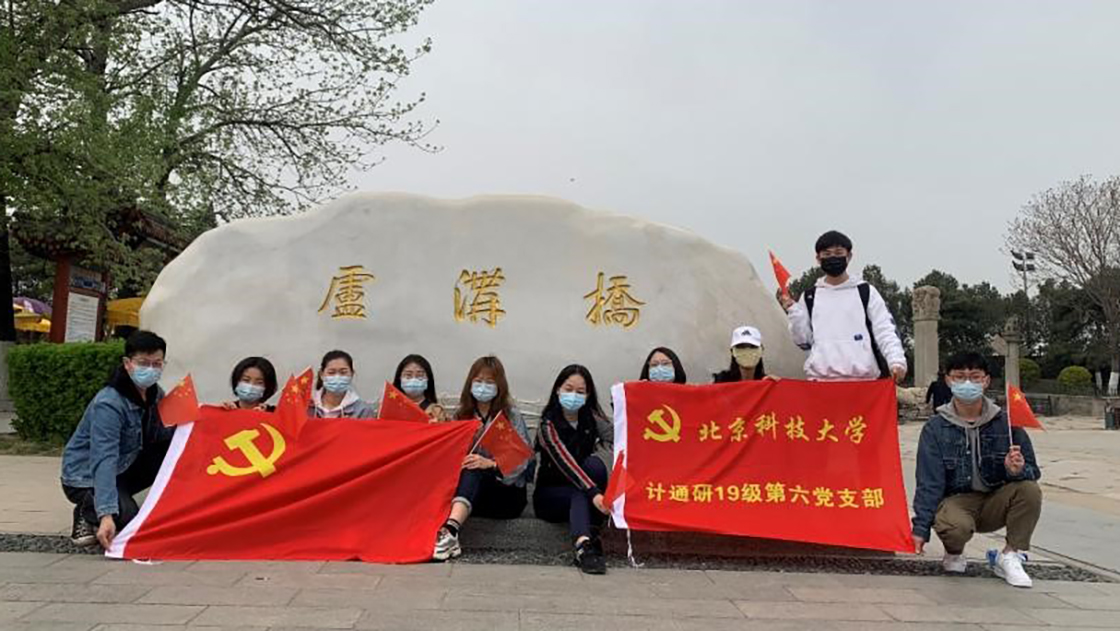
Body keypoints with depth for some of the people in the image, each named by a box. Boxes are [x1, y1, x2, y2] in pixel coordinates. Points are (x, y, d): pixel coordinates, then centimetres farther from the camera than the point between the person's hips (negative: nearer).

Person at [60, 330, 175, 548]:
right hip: (87, 479, -7)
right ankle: (88, 511, 3)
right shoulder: (108, 405, -28)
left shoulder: (154, 393, -3)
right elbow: (104, 461, -37)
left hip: (125, 467, 7)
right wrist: (106, 515, -46)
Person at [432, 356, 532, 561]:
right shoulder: (462, 415, 11)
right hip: (470, 490, 3)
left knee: (474, 472, -33)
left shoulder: (511, 415, -1)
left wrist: (490, 464, -29)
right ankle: (450, 536, -53)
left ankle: (450, 530, -59)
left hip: (508, 493, -3)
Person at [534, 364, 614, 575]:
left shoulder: (591, 417, 0)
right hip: (549, 494, -4)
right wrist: (594, 493, -45)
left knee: (596, 465, -28)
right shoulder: (549, 424, -17)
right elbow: (565, 462, -31)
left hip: (580, 491, 4)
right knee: (581, 493, -35)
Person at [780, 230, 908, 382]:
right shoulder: (809, 297, 14)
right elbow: (803, 340, 13)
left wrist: (896, 361, -15)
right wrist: (792, 310, 1)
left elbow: (885, 330, 1)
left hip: (862, 377, -1)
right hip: (820, 378, 1)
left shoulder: (866, 292, 9)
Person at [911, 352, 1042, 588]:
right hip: (956, 500, -2)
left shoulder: (1004, 423, -1)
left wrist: (1017, 470, -27)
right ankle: (954, 554, 4)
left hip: (996, 502, 2)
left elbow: (1033, 472, -1)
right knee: (956, 526, -35)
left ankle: (1010, 557, -6)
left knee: (1030, 490, -26)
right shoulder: (936, 428, -5)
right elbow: (929, 482, -6)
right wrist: (921, 528, -13)